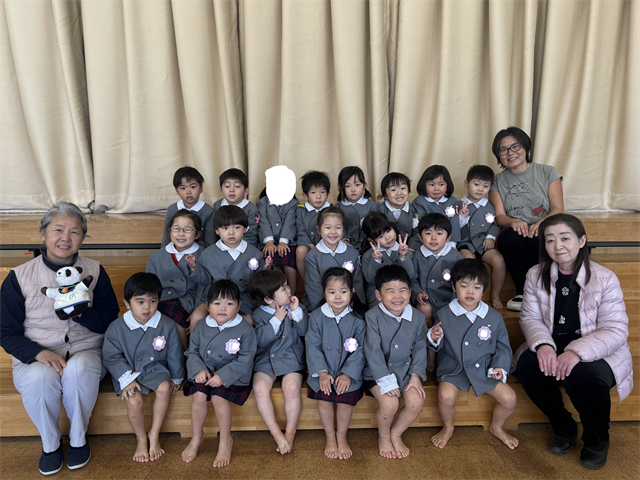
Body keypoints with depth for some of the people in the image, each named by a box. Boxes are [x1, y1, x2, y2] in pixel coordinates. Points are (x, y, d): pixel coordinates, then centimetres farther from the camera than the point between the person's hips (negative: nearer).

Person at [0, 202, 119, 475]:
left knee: (78, 368, -34)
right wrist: (39, 353, -18)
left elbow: (110, 321, -1)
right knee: (39, 377, -34)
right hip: (34, 358, 0)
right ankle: (50, 443, -4)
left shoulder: (94, 272, 2)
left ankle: (78, 439, -7)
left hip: (85, 353, 0)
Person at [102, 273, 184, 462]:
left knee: (164, 388, -28)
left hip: (156, 370, 1)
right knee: (134, 400, -27)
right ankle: (141, 439, 2)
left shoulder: (166, 325, -6)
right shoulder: (116, 328, -9)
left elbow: (174, 354, 4)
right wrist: (126, 379, -14)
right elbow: (112, 357, -4)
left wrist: (176, 377, 11)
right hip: (129, 373, -1)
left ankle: (154, 436, -8)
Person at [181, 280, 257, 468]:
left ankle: (225, 440, -3)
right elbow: (192, 352, 8)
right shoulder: (201, 328, 4)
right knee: (199, 395, -22)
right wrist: (199, 369, -12)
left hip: (232, 377, -3)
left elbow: (244, 361, -13)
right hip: (206, 373, 4)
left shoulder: (245, 330, -9)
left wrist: (223, 375, -23)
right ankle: (197, 436, 6)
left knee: (218, 396, -27)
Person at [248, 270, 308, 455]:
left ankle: (290, 432, -3)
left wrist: (297, 311, -14)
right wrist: (276, 320, -14)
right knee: (260, 389, -25)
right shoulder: (258, 315, 1)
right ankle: (276, 433, -9)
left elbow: (305, 331, -4)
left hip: (291, 358, 0)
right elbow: (260, 340, -12)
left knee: (292, 388, -25)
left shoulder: (293, 307, 5)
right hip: (266, 359, 0)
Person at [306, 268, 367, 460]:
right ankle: (330, 436, 12)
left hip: (349, 371, -1)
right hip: (323, 370, 1)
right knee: (323, 399, -15)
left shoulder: (357, 319, -6)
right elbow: (313, 346, -4)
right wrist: (322, 372, -15)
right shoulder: (317, 317, -3)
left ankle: (341, 436, 12)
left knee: (345, 399, -16)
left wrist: (348, 374, -16)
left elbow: (360, 350, -6)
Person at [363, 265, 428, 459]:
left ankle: (396, 434, 12)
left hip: (405, 368, 4)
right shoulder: (372, 317, -15)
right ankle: (383, 437, 10)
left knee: (416, 402, -19)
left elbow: (420, 348, 4)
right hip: (379, 371, -3)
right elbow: (373, 352, -16)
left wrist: (416, 375, -9)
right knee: (390, 403, -25)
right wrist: (386, 381, -21)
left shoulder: (417, 317, -2)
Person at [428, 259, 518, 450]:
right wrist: (434, 338, -19)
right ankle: (447, 428, 7)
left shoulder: (494, 317, 1)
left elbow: (503, 347, 9)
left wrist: (500, 367, -7)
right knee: (445, 395, -27)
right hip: (453, 369, -2)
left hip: (484, 369, 2)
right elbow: (439, 347, 4)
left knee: (509, 398, -13)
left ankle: (496, 427, 23)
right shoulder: (444, 315, -3)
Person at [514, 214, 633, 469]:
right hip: (552, 349, 3)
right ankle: (563, 427, 4)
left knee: (584, 376, -34)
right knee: (527, 365, -27)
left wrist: (577, 352, -32)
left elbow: (615, 331, -14)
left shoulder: (604, 278, -11)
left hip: (598, 353, -3)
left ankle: (597, 440, 2)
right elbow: (530, 318, 0)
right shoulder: (536, 275, -1)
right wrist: (543, 344, -23)